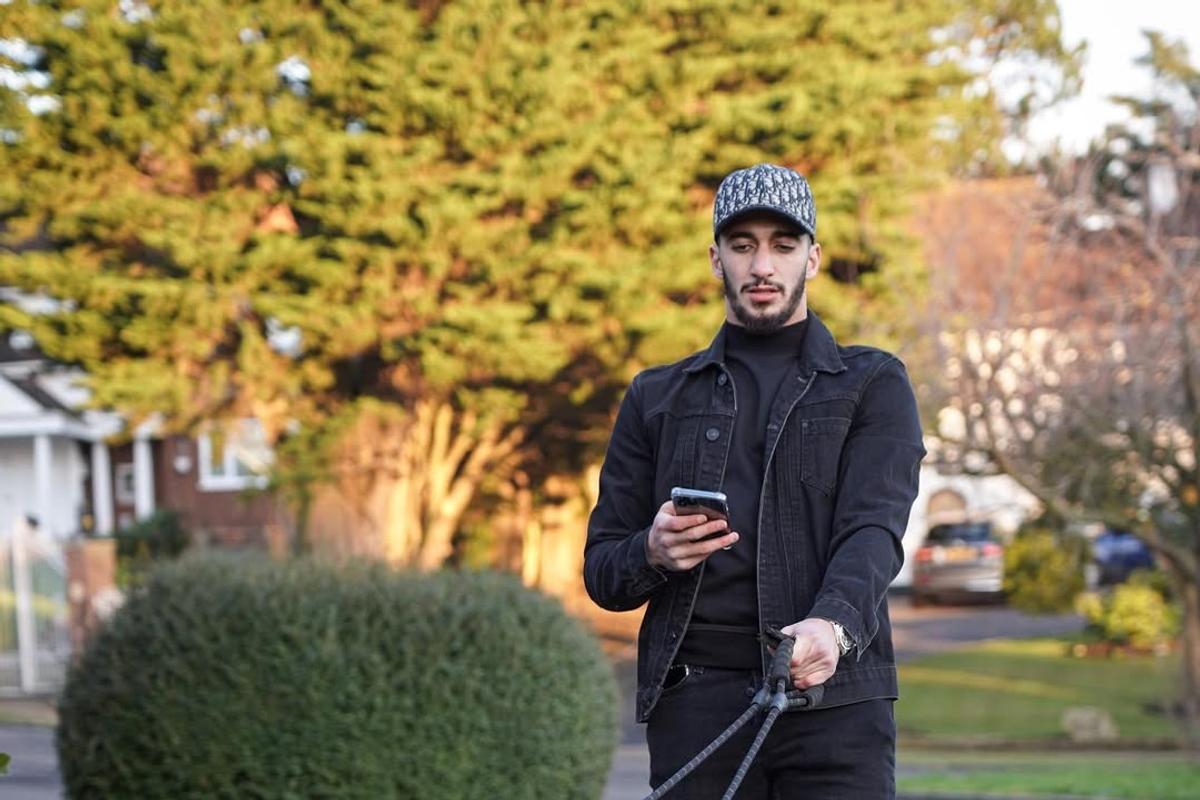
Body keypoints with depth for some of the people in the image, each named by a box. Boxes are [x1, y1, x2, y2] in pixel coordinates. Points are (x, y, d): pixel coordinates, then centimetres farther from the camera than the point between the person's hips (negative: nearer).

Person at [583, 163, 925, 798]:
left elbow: (872, 529, -5)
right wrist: (652, 553, -8)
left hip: (833, 694, -2)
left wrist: (832, 626, -26)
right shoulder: (657, 399, 19)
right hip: (694, 707, 2)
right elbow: (601, 571, 16)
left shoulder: (873, 385, 11)